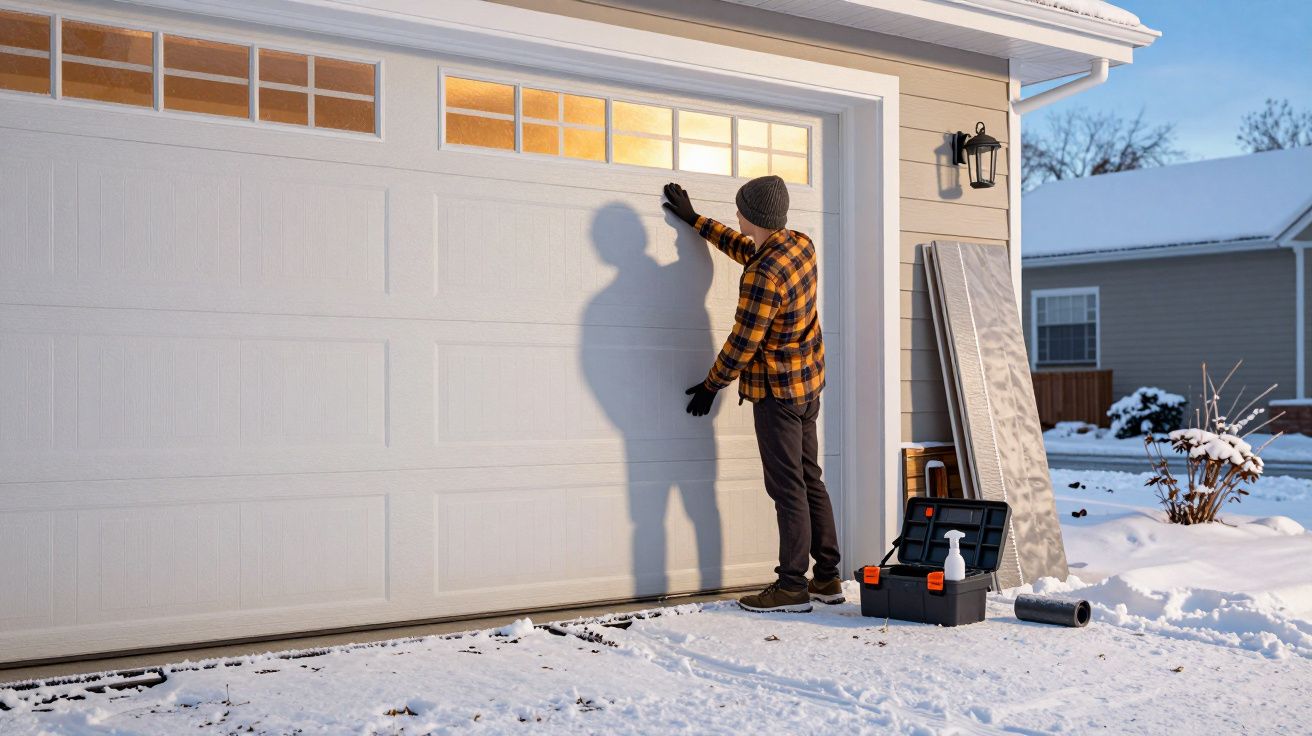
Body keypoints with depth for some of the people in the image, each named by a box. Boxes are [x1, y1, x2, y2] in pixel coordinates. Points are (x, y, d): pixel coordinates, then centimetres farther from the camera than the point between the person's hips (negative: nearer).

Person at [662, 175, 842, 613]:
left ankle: (793, 586, 4)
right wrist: (694, 220, 25)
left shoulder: (763, 278, -26)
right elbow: (746, 249, 20)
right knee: (809, 479, 14)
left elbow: (741, 344, -19)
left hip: (777, 392, -9)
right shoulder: (801, 245, 1)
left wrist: (711, 386, -3)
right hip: (808, 383, 9)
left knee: (787, 488, -3)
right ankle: (827, 577, 21)